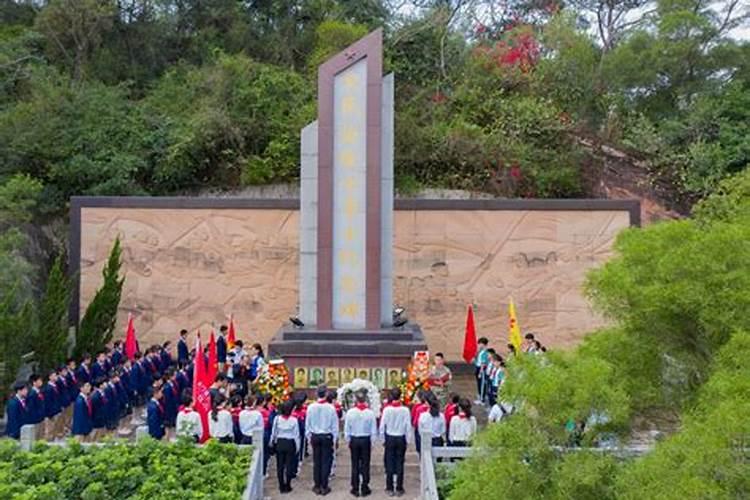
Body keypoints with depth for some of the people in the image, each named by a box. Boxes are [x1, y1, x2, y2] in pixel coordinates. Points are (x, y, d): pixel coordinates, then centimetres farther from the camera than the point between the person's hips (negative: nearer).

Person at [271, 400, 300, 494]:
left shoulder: (277, 419, -7)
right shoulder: (294, 420, -13)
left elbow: (273, 432, 0)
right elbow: (296, 435, -8)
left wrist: (272, 443, 15)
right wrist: (297, 447, 2)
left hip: (279, 443, 2)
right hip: (290, 444, -2)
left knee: (280, 465, 11)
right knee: (289, 465, 8)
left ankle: (281, 486, 16)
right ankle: (287, 486, 13)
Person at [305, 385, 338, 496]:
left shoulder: (311, 407, -8)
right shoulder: (331, 407, -13)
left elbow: (307, 424, 0)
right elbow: (335, 425, -6)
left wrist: (309, 437, 13)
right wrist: (334, 439, 6)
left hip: (315, 436, 2)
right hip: (327, 436, -2)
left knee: (316, 462, 11)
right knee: (325, 462, 5)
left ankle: (317, 486, 16)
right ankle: (324, 487, 8)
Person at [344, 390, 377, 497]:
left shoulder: (350, 412, -11)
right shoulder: (370, 413, -12)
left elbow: (346, 429, -5)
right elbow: (374, 431, -7)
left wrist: (348, 441, 9)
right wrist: (372, 442, 6)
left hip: (354, 440, 1)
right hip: (366, 440, 0)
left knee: (355, 465, 9)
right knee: (365, 465, 8)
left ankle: (355, 489, 13)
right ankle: (365, 488, 13)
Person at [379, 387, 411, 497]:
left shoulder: (387, 409, -11)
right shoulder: (405, 410, -11)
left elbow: (382, 426, -7)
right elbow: (408, 426, -7)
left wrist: (383, 439, 7)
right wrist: (407, 440, 6)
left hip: (389, 438, 0)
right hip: (401, 439, 0)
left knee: (389, 464, 7)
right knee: (400, 464, 7)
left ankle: (390, 489, 11)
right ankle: (399, 489, 11)